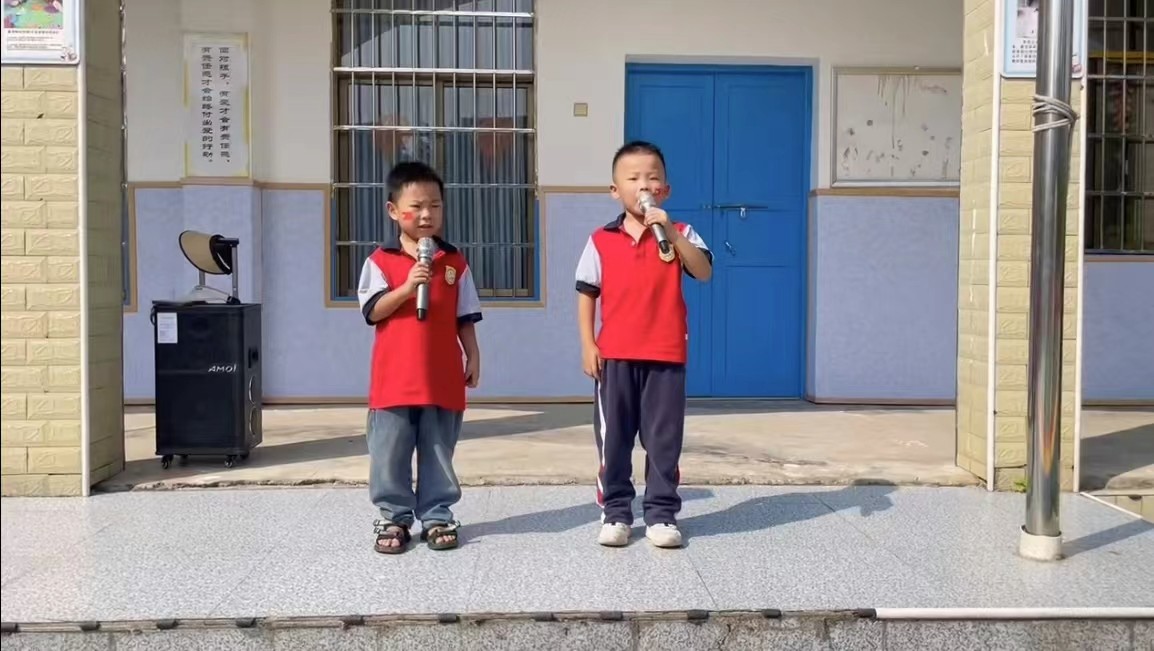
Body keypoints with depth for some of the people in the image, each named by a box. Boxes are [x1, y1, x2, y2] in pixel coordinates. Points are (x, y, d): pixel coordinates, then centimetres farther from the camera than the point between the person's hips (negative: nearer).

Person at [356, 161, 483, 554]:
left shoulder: (455, 262, 5)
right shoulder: (380, 261, 0)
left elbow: (466, 318, 9)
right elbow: (373, 312, -8)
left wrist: (473, 357, 5)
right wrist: (407, 287, -19)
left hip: (442, 377, 1)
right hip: (394, 377, -1)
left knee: (438, 454, 9)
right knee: (390, 454, 5)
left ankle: (437, 516, 19)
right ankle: (393, 518, 17)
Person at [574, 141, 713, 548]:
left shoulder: (679, 234, 1)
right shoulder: (601, 241, 2)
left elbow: (704, 273, -15)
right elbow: (587, 295, 5)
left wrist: (671, 233, -23)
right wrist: (587, 345, -2)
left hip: (666, 356, 0)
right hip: (615, 356, 1)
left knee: (664, 440, 5)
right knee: (613, 439, 7)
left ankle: (661, 514, 15)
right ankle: (615, 513, 19)